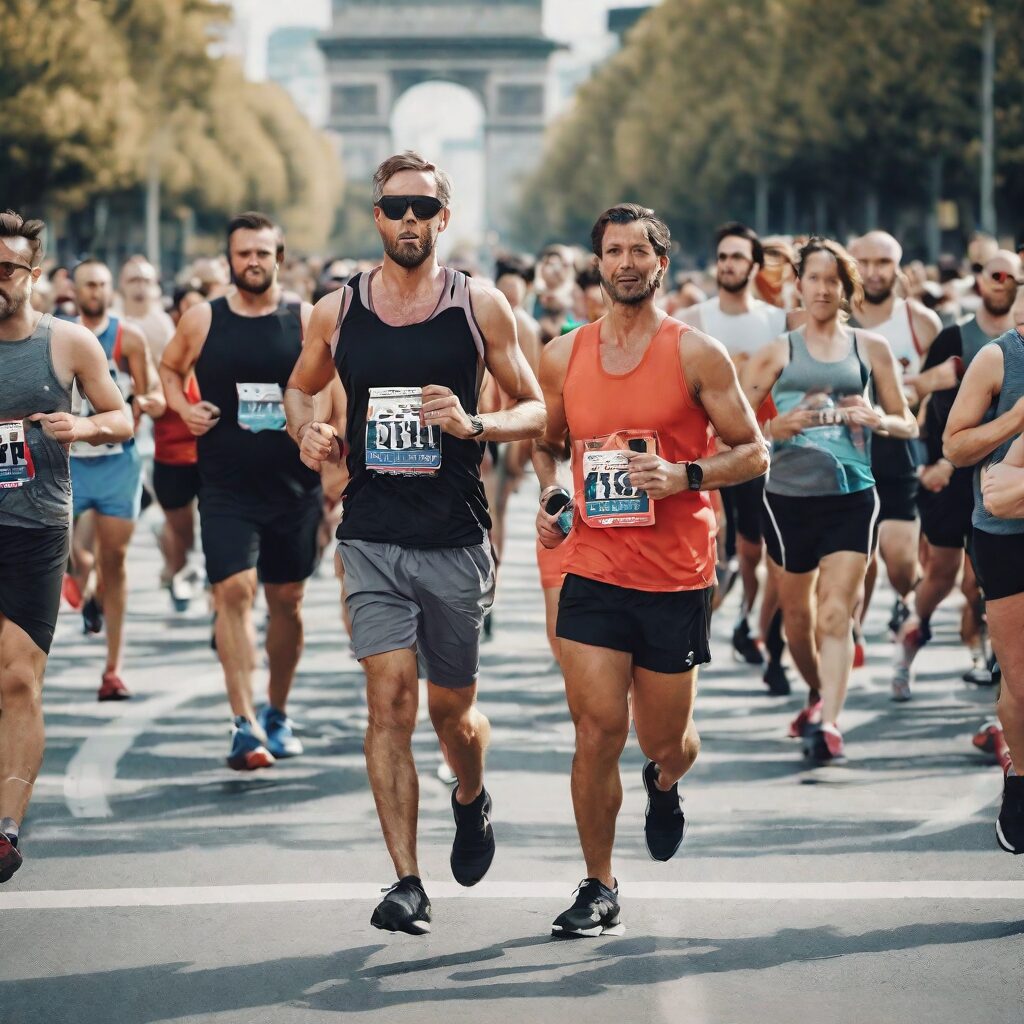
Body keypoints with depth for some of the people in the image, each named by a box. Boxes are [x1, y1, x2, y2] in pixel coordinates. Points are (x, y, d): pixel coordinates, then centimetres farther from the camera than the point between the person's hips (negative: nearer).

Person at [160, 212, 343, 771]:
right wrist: (183, 407, -1)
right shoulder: (202, 320, 2)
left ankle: (276, 713, 28)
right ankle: (244, 725, -17)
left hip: (294, 487, 1)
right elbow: (168, 367, 18)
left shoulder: (307, 321, 1)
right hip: (226, 487, -1)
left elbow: (333, 394, 4)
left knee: (287, 599, 10)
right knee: (234, 590, -14)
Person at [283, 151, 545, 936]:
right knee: (390, 698, -10)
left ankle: (473, 800, 45)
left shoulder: (481, 306, 0)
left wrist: (475, 425, -16)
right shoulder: (337, 312, 4)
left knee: (451, 707, 10)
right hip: (372, 538, 0)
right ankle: (407, 881, -8)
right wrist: (308, 429, -1)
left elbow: (536, 411, 3)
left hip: (457, 539, 0)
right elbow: (300, 387, 21)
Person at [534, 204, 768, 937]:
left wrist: (684, 476, -19)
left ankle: (665, 784, 48)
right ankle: (599, 889, 5)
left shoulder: (696, 354, -4)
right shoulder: (564, 357, 6)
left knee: (663, 741, 9)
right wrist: (550, 497, 1)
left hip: (677, 579, -1)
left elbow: (754, 452, -3)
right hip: (593, 572, 1)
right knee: (597, 731, -9)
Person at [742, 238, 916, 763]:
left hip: (852, 495, -1)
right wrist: (774, 428, -16)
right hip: (789, 496, 1)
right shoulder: (777, 352, 5)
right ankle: (818, 695, 38)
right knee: (797, 613, 13)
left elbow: (908, 423, 10)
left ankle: (828, 722, -19)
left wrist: (879, 419, -12)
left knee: (836, 614, -13)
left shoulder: (871, 349, 7)